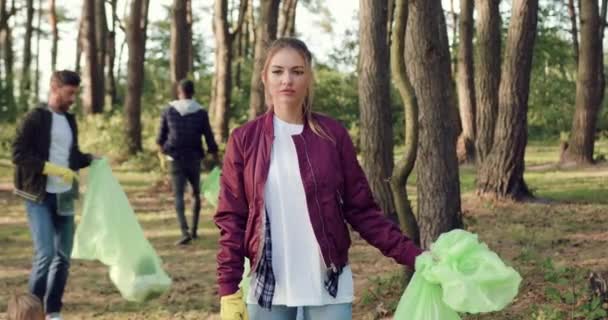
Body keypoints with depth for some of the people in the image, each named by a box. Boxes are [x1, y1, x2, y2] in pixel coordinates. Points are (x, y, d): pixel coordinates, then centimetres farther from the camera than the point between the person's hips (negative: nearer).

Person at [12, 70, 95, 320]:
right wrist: (52, 169, -21)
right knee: (45, 253, -13)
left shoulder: (70, 120, 13)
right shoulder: (35, 118, -8)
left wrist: (89, 159, 4)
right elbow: (18, 154, -15)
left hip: (64, 197, 7)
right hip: (39, 197, -7)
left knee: (64, 255, 8)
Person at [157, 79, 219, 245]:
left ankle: (185, 232, -21)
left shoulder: (169, 111, -1)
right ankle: (194, 230, 21)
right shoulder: (201, 113, -3)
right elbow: (210, 139, -2)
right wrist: (217, 162, 6)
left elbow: (161, 136, 9)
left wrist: (162, 149, 31)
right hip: (194, 158, 1)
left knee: (179, 196, -4)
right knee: (196, 194, 19)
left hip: (175, 158, -1)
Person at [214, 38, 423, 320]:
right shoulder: (244, 139, 0)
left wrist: (412, 256, -6)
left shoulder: (333, 135, 1)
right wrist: (229, 291, -6)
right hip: (268, 287, 0)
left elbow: (361, 209, 3)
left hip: (328, 285, 0)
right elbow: (231, 219, 1)